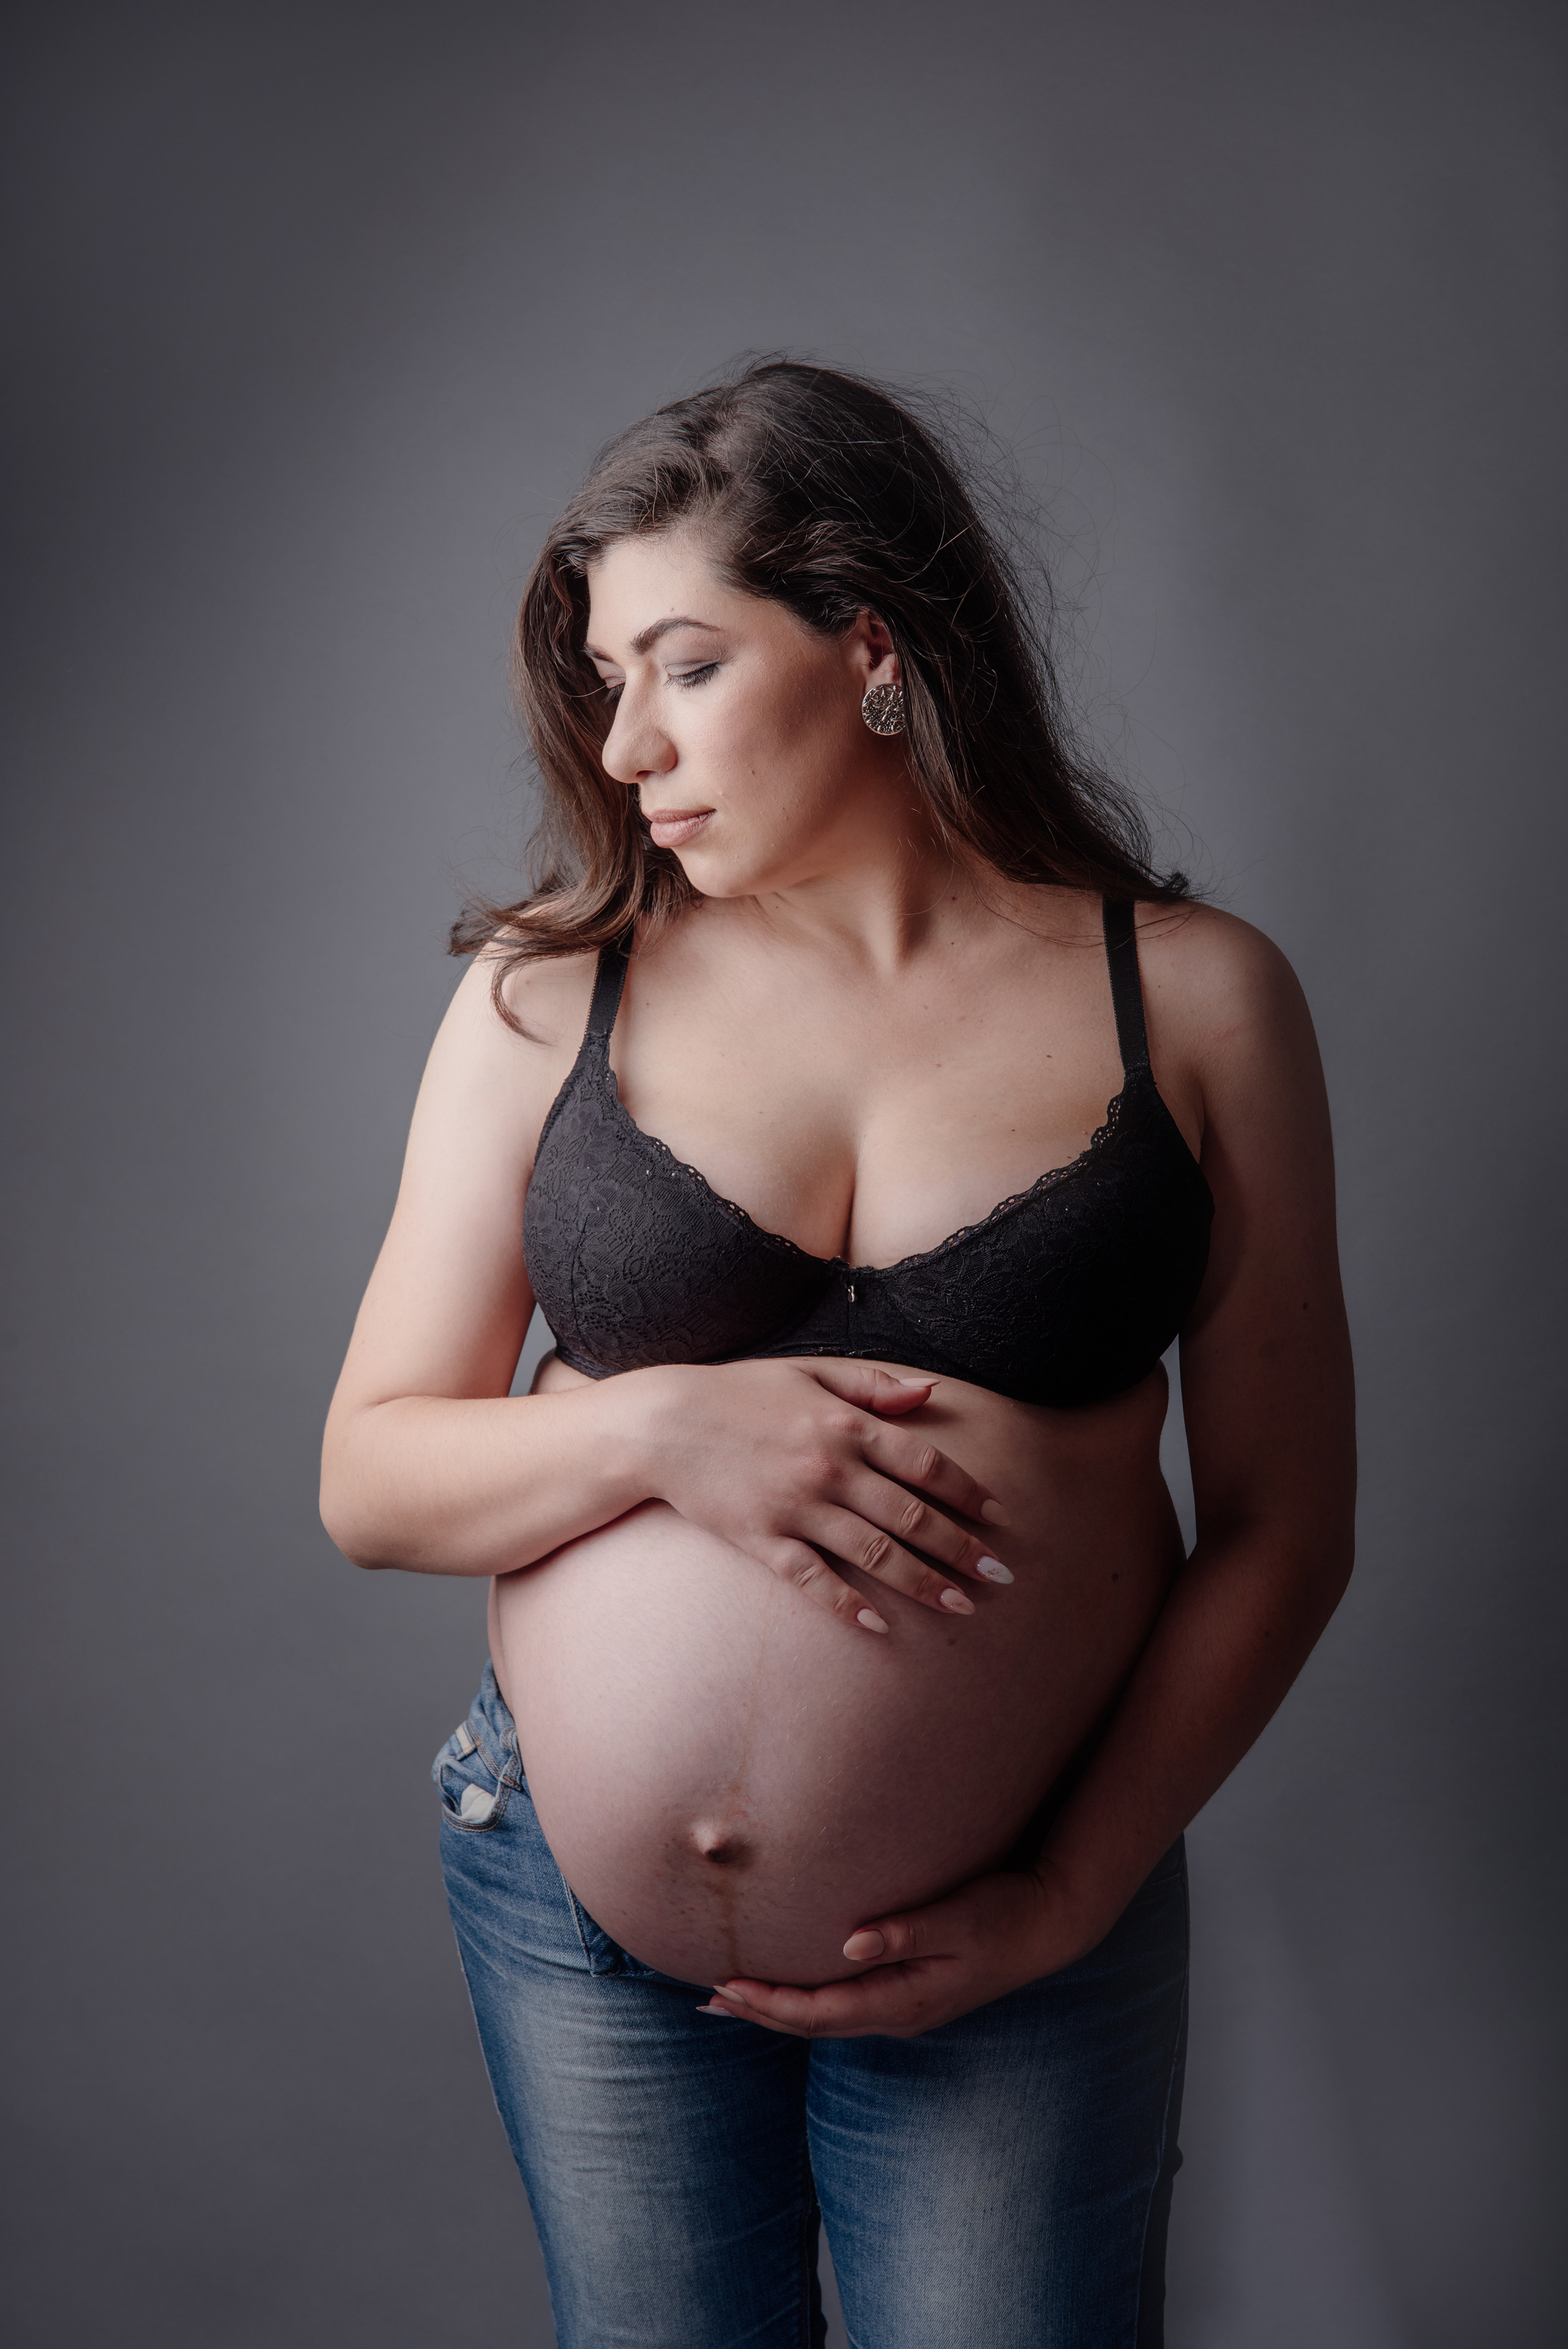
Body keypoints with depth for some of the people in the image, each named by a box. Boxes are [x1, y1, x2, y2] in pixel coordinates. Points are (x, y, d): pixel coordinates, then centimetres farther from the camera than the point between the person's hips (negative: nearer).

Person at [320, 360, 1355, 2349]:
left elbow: (1281, 1528, -2)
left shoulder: (1195, 998, -4)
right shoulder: (549, 997, -2)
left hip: (1013, 1954, -1)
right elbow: (367, 1482, 0)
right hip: (579, 1911, 2)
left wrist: (1068, 1901, -7)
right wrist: (659, 1428, -17)